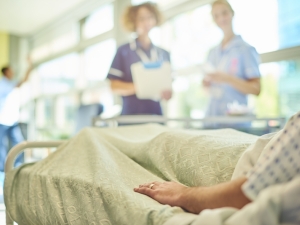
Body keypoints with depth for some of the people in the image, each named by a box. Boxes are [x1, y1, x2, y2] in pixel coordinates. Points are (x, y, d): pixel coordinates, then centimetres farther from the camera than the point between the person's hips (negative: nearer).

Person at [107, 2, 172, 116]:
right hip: (131, 115, -3)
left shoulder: (164, 54, 12)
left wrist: (167, 93, -5)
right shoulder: (124, 51, 1)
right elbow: (114, 86, -3)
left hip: (156, 114, 3)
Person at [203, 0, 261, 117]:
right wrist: (206, 83, -1)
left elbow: (256, 89, -9)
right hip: (212, 113, 5)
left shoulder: (245, 49, -4)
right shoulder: (213, 53, 12)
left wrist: (227, 79, -19)